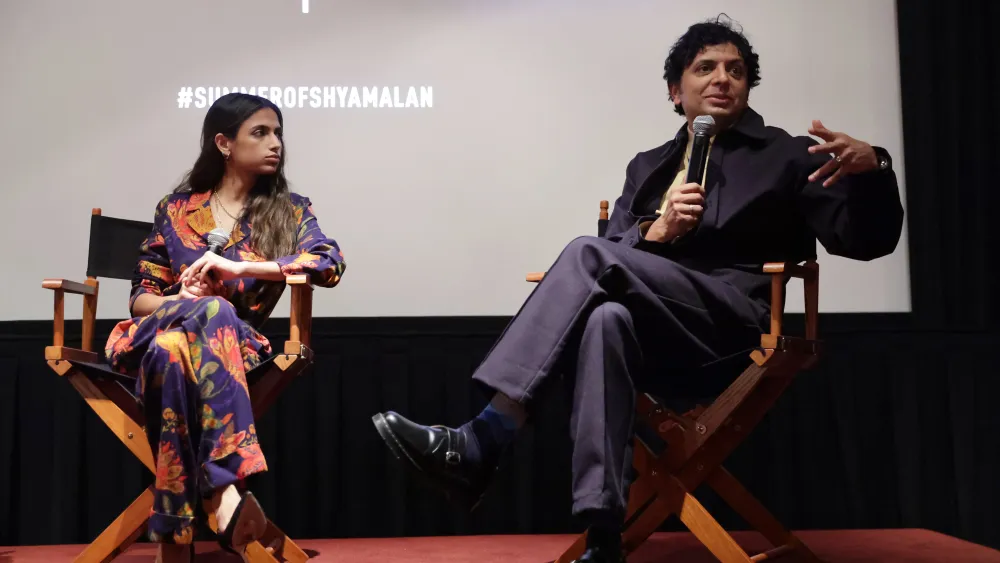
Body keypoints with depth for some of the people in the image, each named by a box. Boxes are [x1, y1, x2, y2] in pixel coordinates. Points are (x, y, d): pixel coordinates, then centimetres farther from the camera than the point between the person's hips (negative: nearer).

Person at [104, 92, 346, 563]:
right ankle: (224, 487, -47)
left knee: (174, 351, -39)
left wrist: (240, 267, -16)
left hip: (234, 341, 0)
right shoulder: (177, 208, 15)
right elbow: (140, 296, 14)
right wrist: (178, 300, -11)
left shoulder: (289, 210, 12)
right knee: (212, 312, -38)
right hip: (159, 331, 0)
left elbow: (331, 264, -9)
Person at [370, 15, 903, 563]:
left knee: (587, 253, -27)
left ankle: (480, 443, -36)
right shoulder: (648, 166, 27)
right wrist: (656, 231, -7)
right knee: (608, 317, -36)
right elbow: (616, 256, 14)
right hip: (656, 325, 4)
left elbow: (864, 240, 4)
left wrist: (872, 168, -16)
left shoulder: (785, 156, 15)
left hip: (731, 320, -3)